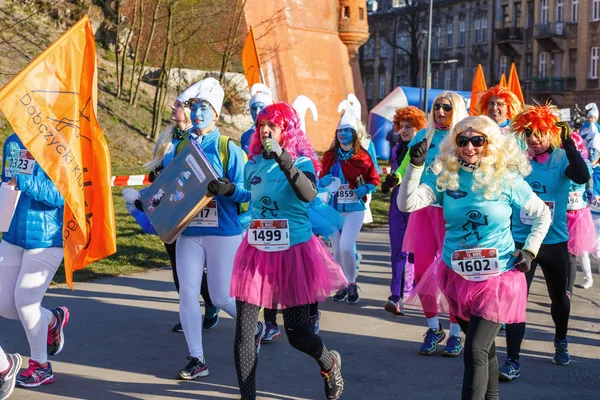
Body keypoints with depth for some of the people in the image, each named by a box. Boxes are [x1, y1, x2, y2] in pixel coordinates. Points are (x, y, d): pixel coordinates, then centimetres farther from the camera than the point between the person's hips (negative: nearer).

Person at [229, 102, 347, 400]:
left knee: (297, 332, 2)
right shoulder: (254, 164, 5)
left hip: (294, 252, -4)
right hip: (257, 251, 4)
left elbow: (308, 195, -30)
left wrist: (283, 159, -37)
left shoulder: (302, 162, -7)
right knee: (243, 330, -3)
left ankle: (329, 363, 36)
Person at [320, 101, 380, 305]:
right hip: (333, 208, 4)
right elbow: (321, 180, 12)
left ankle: (352, 284, 7)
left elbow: (374, 179, 2)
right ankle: (342, 285, 24)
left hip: (354, 209, -4)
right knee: (337, 249, 8)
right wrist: (324, 181, -11)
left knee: (346, 247, -14)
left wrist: (365, 188, -17)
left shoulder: (362, 156, -4)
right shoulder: (329, 156, 5)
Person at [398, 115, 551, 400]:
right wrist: (415, 166, -26)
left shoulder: (507, 180, -8)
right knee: (482, 346, 20)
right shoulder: (445, 176, -4)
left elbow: (543, 215, 5)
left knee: (476, 351, -13)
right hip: (456, 275, 4)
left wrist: (530, 251, -3)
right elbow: (407, 204, -16)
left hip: (496, 277, -3)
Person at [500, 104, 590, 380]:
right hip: (520, 241, 0)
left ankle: (561, 342, 46)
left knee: (558, 297, 18)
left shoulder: (562, 159, -7)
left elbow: (582, 177, -27)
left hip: (555, 242, 0)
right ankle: (512, 362, -3)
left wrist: (567, 142, -31)